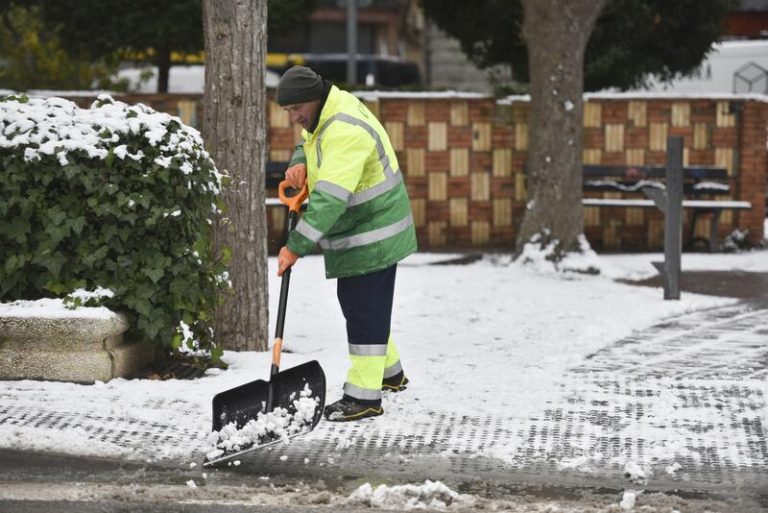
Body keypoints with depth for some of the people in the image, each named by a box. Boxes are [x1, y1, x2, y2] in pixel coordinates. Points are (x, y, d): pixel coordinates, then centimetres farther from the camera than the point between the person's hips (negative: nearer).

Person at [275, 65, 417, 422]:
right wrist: (299, 164, -3)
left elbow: (329, 199, -36)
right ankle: (389, 372, 36)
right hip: (357, 232, 11)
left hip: (372, 235, -11)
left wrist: (296, 247, -36)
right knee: (352, 300, 21)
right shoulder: (325, 112, 3)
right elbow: (309, 144, 23)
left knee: (365, 310, -8)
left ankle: (364, 396, -4)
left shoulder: (345, 132, -30)